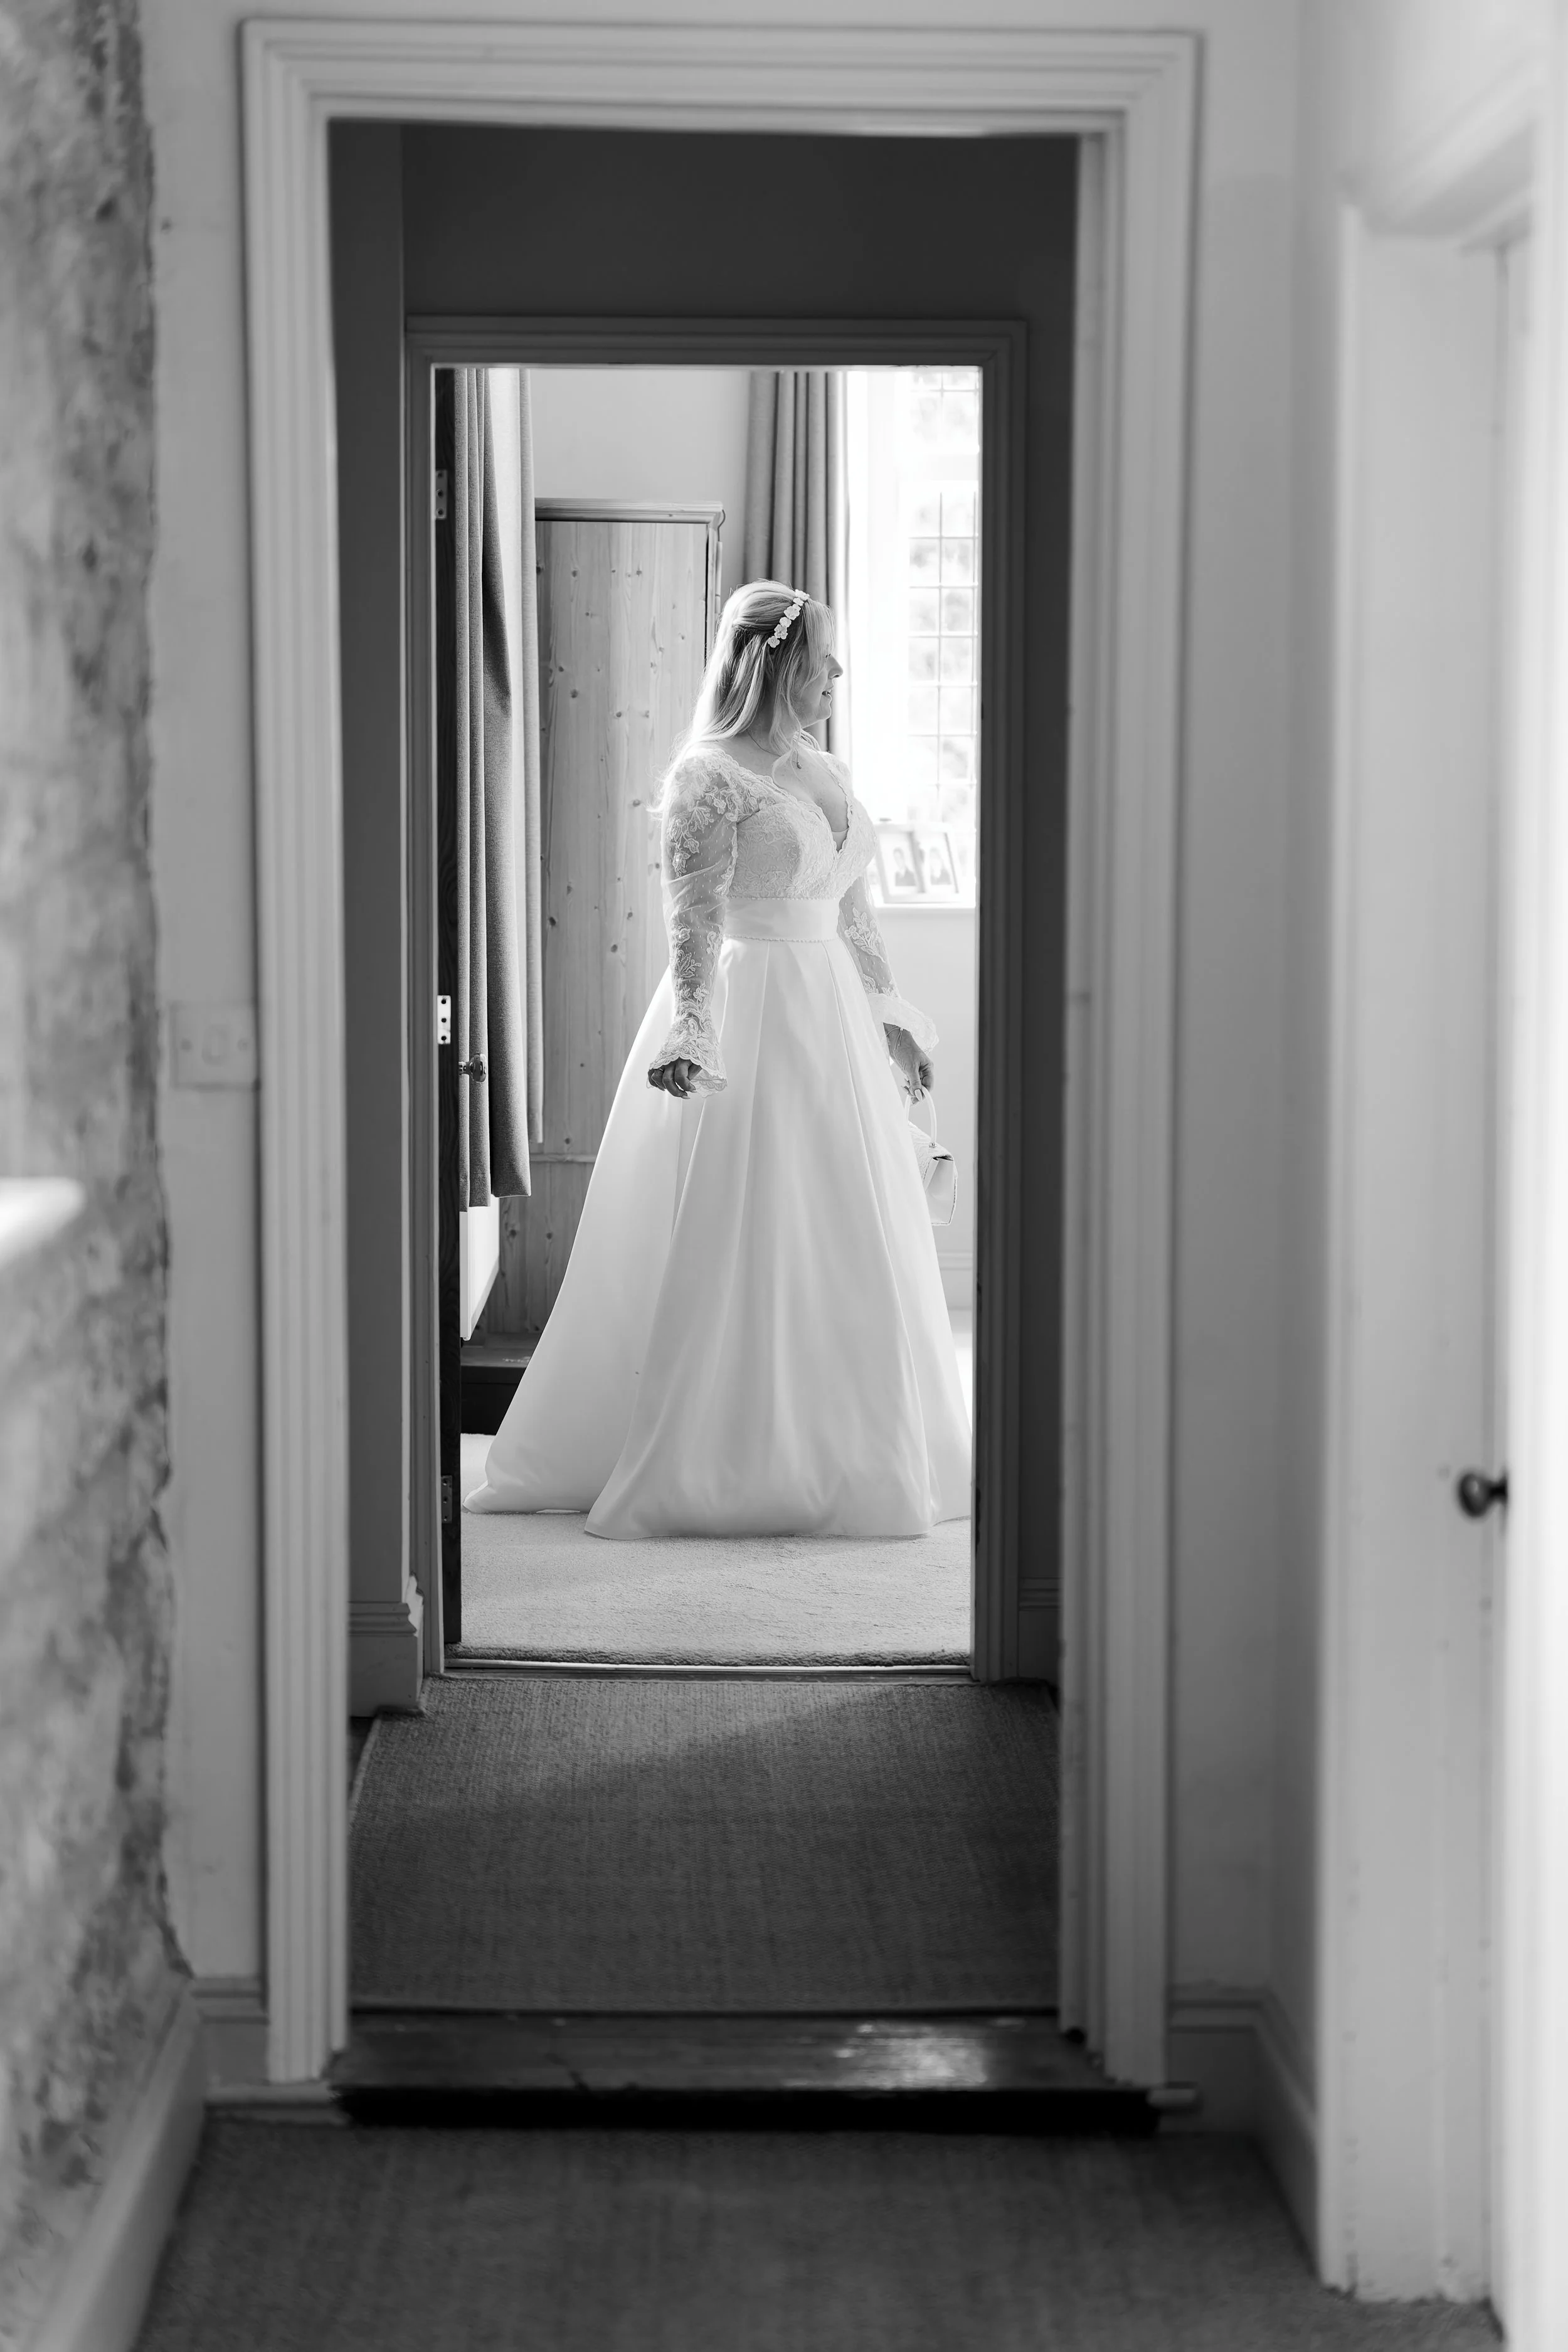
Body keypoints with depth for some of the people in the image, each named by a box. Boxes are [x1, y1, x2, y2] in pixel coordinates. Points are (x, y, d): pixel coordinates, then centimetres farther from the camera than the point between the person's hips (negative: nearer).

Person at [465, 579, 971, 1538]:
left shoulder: (825, 773, 14)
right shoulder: (710, 775, -10)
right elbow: (695, 918, -19)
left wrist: (891, 1020, 22)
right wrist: (690, 1032, -30)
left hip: (834, 1020, 8)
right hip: (752, 1021, -8)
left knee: (853, 1243, 10)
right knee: (740, 1249, -6)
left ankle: (843, 1460, 20)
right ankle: (715, 1467, 2)